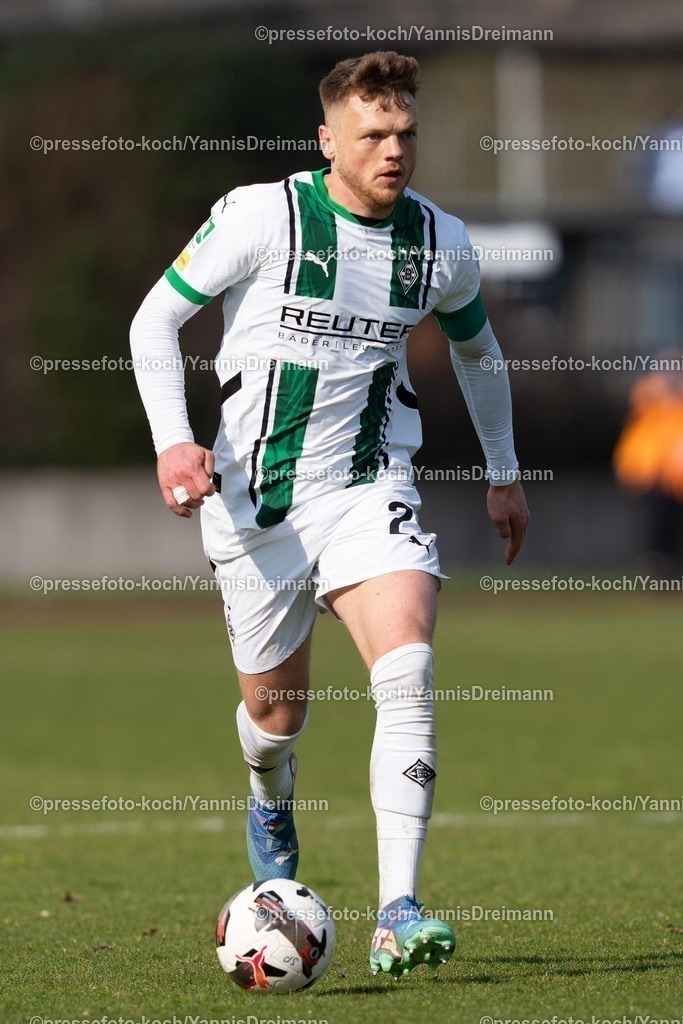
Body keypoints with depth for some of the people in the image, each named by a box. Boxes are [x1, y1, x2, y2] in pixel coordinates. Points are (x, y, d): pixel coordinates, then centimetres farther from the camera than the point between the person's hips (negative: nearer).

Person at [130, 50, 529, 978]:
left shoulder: (440, 244, 1)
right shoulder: (262, 216, -11)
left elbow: (475, 348, 21)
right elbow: (155, 319, -4)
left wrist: (504, 472, 27)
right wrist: (172, 440, -17)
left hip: (368, 485, 1)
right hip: (255, 492, -1)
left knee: (408, 673, -22)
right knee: (276, 707, 9)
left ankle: (398, 914, -24)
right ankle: (271, 806, 48)